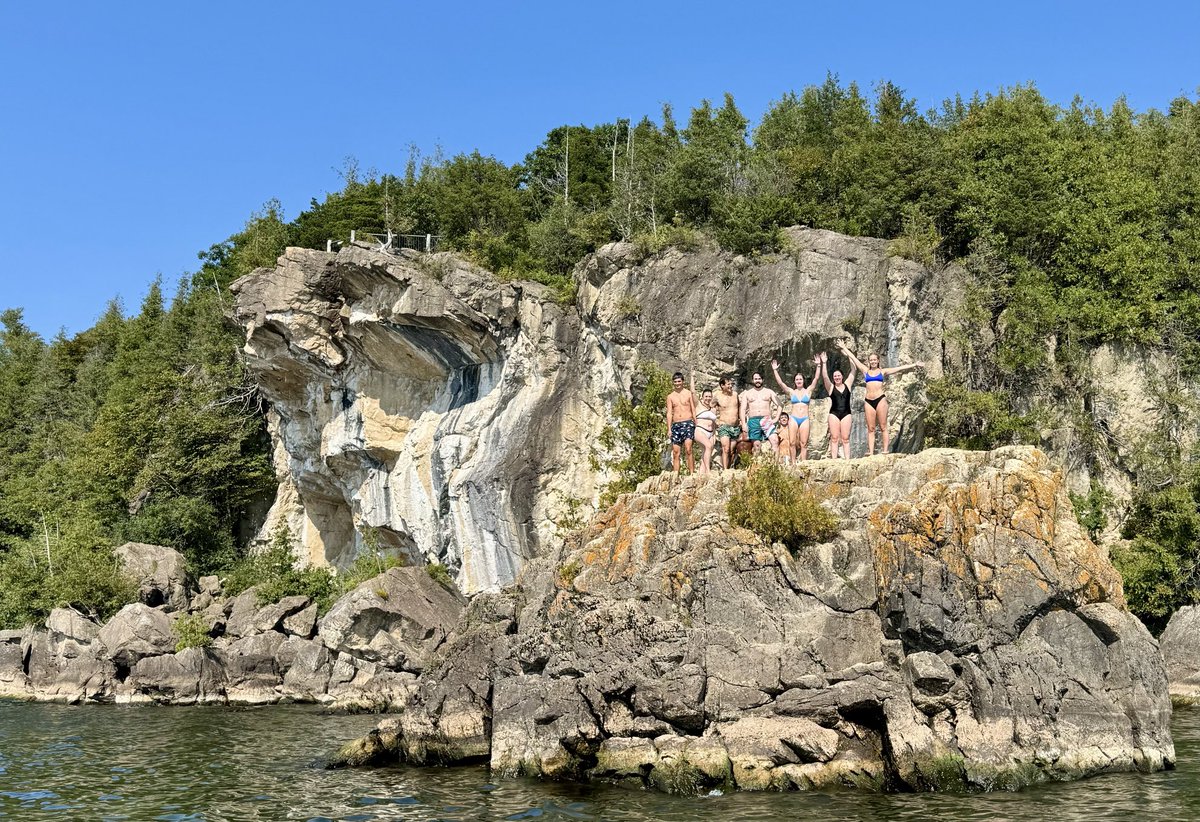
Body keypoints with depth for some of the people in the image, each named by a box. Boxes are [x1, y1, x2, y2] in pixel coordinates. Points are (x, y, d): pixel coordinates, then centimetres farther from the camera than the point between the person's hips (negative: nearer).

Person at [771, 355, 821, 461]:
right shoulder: (792, 392, 9)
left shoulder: (808, 391, 8)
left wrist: (818, 365, -7)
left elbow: (816, 378, 1)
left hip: (805, 419, 0)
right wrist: (775, 370, -4)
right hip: (794, 419, 1)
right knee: (793, 443, -4)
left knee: (803, 444, -2)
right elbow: (780, 383, 2)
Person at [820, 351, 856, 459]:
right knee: (834, 438, -3)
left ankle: (847, 460, -5)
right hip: (834, 414, -1)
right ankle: (833, 459, -6)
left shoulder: (847, 385, 10)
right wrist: (824, 363, -14)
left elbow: (853, 371, 6)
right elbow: (825, 376, -7)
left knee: (845, 438, -1)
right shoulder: (831, 387, 6)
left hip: (846, 414, 1)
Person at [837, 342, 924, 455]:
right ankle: (871, 452, -3)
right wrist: (844, 348, 26)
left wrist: (915, 364, 2)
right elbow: (853, 358, 20)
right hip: (869, 401, 2)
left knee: (883, 427, -3)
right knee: (870, 428, 0)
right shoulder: (865, 371, 14)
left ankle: (885, 450, -5)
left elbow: (900, 368, 7)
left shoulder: (883, 371, 9)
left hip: (880, 399, -2)